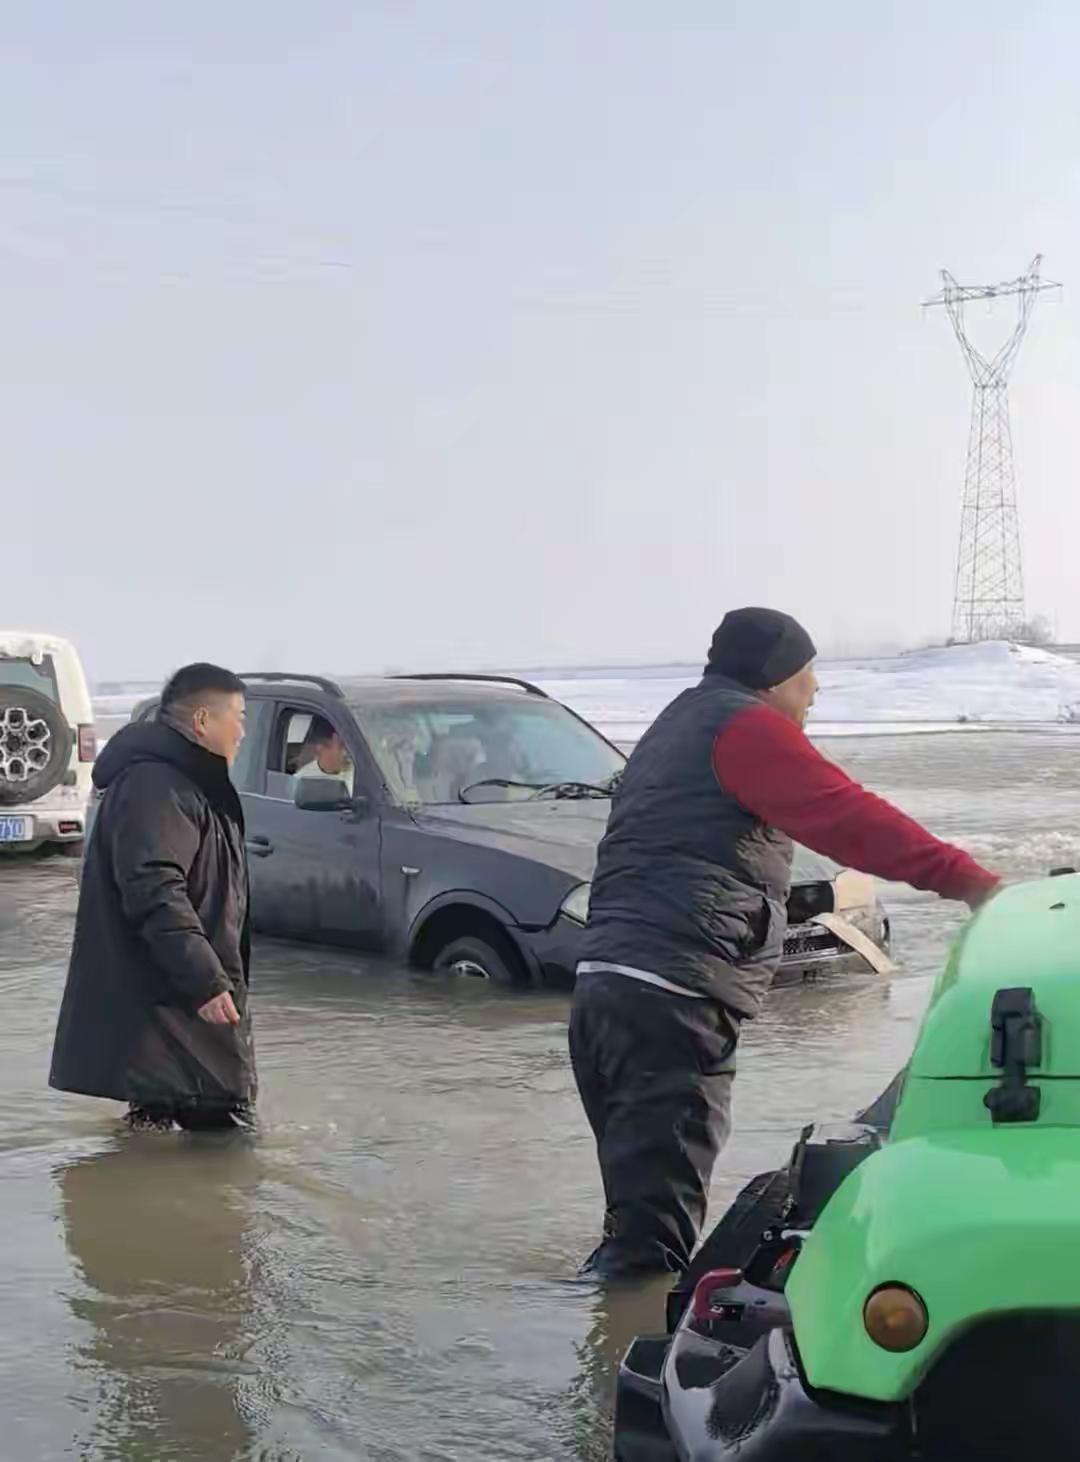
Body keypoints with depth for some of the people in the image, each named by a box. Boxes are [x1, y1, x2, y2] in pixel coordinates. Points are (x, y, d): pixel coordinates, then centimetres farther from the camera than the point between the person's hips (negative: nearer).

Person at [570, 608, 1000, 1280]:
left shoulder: (678, 727, 28)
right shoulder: (742, 726, -4)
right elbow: (848, 816, -13)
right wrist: (970, 879, -13)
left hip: (605, 984, 10)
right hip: (669, 1001, -10)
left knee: (640, 1204, 17)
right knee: (653, 1234, -11)